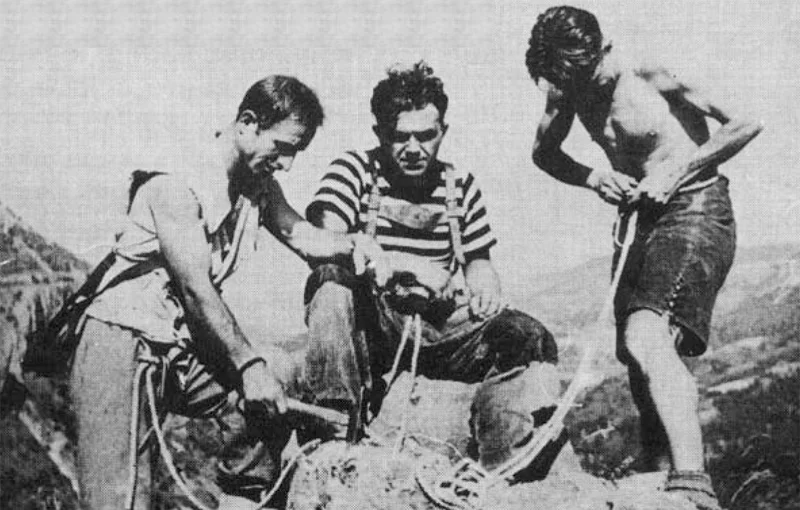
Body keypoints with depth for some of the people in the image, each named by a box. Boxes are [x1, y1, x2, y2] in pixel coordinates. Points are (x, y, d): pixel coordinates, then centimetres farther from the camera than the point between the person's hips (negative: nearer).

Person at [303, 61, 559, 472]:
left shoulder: (460, 187, 13)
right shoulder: (354, 170, 0)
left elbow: (479, 260, 18)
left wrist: (483, 280, -7)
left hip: (442, 328, 3)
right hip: (371, 326, -3)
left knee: (529, 338, -19)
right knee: (332, 285, -34)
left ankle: (497, 468, -8)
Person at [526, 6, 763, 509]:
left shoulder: (652, 77, -17)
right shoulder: (568, 90, 1)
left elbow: (745, 124, -13)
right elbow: (545, 152, 17)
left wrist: (675, 172, -17)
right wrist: (593, 176, -3)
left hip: (696, 211, -8)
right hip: (643, 218, 8)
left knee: (644, 338, -29)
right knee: (640, 353, 14)